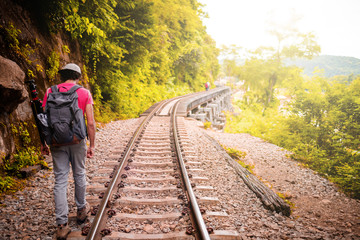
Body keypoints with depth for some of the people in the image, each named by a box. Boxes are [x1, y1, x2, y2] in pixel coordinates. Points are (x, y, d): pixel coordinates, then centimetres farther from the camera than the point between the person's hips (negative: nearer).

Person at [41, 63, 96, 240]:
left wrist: (43, 143, 10)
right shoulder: (84, 93, -4)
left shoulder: (50, 92, 1)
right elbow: (91, 123, -8)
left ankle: (61, 225, 5)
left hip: (57, 142, 1)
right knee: (79, 175, 16)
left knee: (60, 180, 4)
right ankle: (81, 210, 34)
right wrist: (92, 145, -1)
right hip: (77, 141, -1)